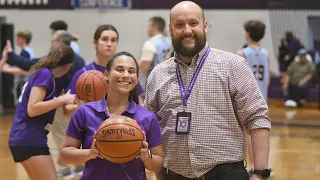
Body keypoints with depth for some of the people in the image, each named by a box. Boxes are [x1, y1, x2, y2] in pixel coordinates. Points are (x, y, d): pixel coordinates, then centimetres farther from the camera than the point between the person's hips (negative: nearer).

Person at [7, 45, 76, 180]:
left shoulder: (40, 73, 16)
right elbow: (32, 109, -20)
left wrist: (62, 101, 17)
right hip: (30, 141, -10)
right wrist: (62, 100, -15)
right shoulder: (45, 74, -11)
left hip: (24, 139, 10)